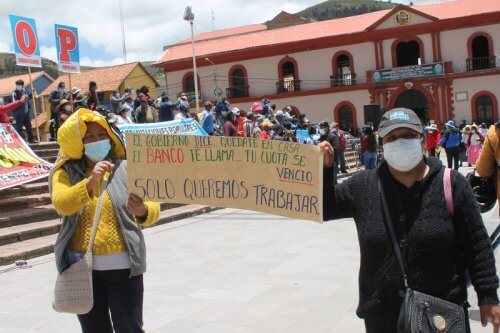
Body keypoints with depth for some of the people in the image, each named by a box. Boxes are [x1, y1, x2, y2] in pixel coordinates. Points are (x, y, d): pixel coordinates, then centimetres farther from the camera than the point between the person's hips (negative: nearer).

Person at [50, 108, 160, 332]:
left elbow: (153, 209, -4)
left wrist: (142, 211, -27)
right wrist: (90, 182, -32)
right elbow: (62, 204, -17)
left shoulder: (126, 168, 1)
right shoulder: (66, 173, 2)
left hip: (122, 265, -1)